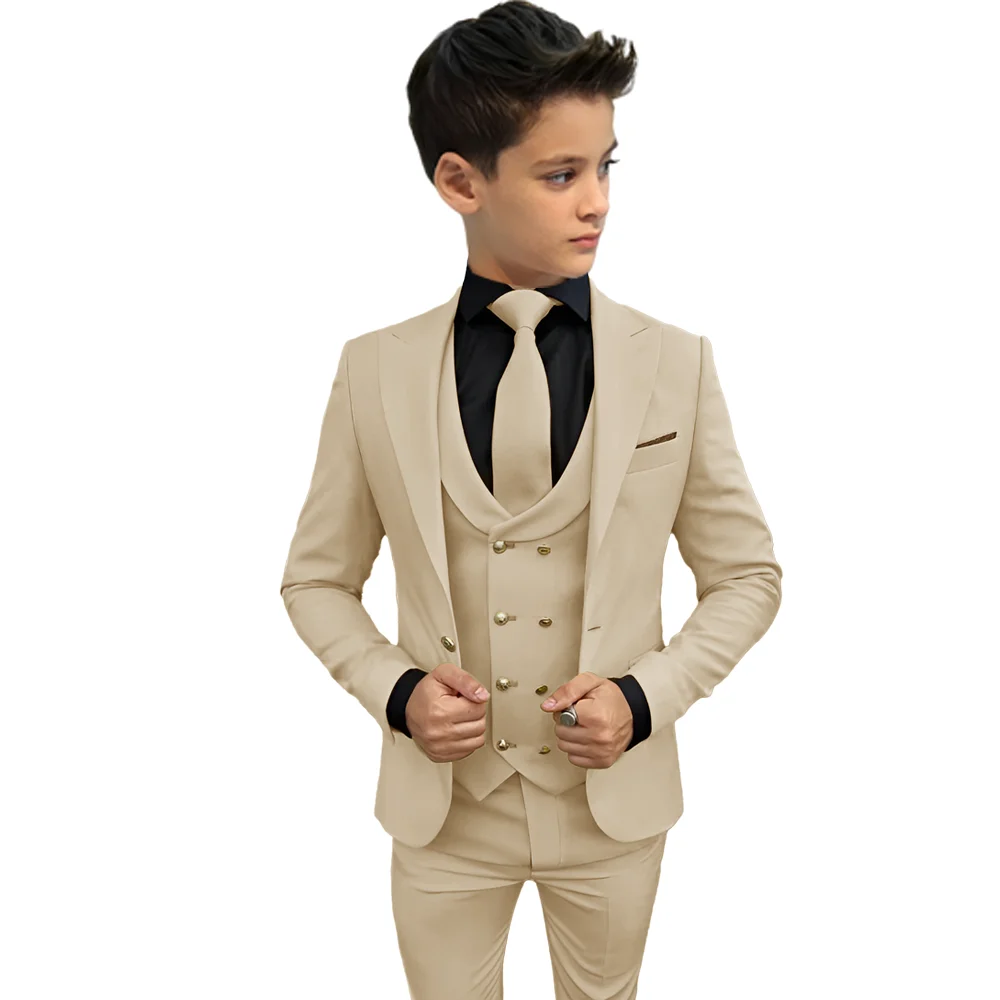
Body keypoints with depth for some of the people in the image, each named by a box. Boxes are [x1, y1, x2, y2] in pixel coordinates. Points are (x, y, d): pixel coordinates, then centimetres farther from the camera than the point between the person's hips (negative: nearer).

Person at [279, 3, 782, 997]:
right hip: (442, 803, 0)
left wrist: (647, 696, -15)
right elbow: (317, 580, 2)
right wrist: (393, 688, -14)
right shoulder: (375, 371, -9)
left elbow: (747, 576, -1)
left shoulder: (676, 364, -10)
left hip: (612, 800, 1)